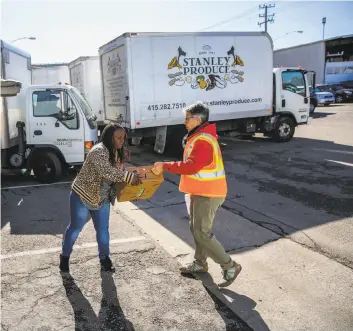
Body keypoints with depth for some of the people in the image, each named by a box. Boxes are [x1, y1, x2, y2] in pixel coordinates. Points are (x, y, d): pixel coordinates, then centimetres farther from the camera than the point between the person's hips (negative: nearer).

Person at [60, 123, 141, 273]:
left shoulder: (117, 153, 1)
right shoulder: (99, 151, -26)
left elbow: (117, 173, 13)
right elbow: (107, 171, -39)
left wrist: (129, 177, -5)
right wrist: (129, 177, -42)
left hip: (102, 199, 7)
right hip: (82, 196, -7)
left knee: (103, 230, 11)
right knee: (75, 228, 9)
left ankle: (104, 259, 28)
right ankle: (65, 256, 30)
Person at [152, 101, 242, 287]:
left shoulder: (203, 141, -23)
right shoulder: (198, 137, 12)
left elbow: (190, 166, -31)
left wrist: (165, 166, -26)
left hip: (207, 194, -10)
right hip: (198, 192, 10)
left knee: (202, 233, -6)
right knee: (196, 229, 18)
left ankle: (230, 267, 5)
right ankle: (200, 263, 33)